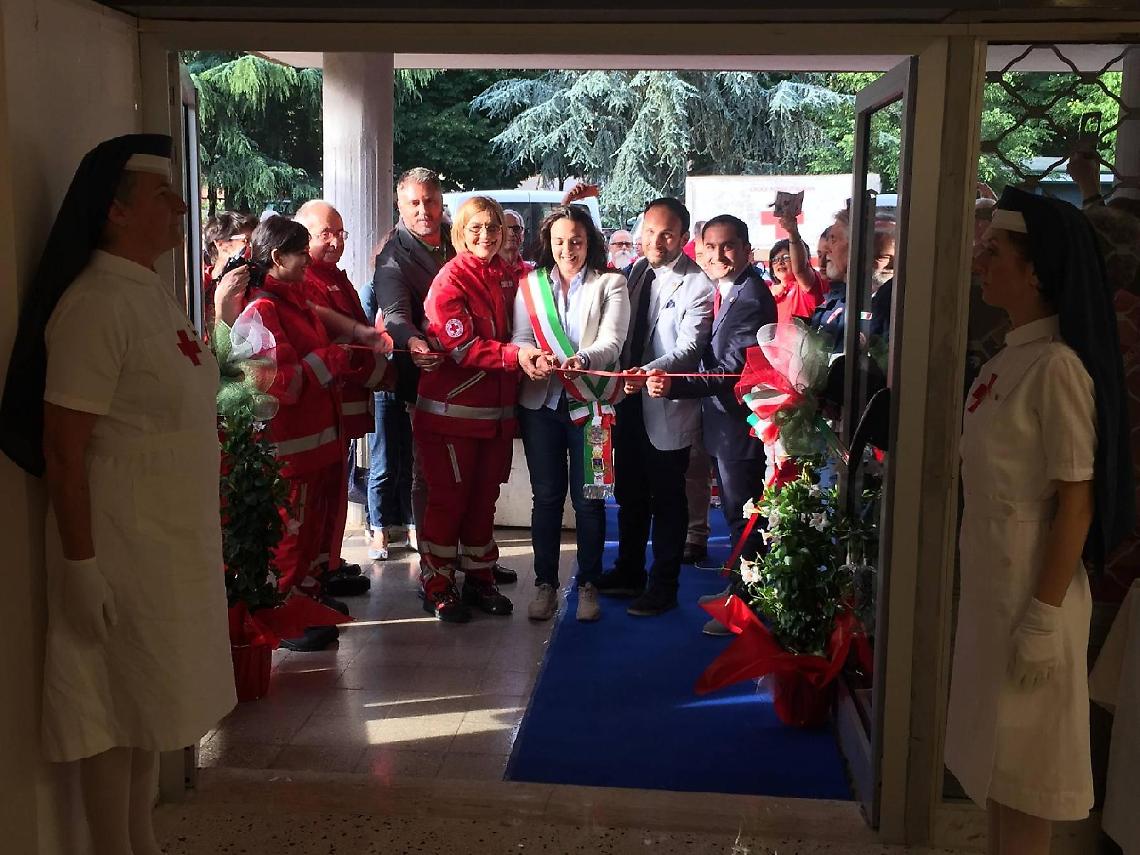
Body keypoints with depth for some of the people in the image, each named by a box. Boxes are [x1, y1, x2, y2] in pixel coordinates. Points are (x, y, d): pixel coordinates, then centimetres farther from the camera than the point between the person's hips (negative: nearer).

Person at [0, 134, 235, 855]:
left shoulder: (157, 292, 8)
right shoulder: (96, 305, -19)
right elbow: (61, 449, -21)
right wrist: (80, 566, -21)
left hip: (173, 544, 9)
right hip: (121, 548, -9)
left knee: (151, 700, 20)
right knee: (118, 712, 5)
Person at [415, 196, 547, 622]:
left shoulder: (505, 275, 10)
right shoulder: (450, 280, -11)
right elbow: (462, 347, -20)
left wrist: (530, 356, 1)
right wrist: (515, 355, -30)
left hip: (496, 406, 6)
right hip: (452, 407, -6)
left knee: (484, 494, 14)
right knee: (449, 496, 2)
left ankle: (479, 576, 27)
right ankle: (436, 584, 14)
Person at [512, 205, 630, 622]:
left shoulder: (610, 284, 3)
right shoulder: (531, 285, 11)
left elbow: (612, 341, -10)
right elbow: (520, 338, 3)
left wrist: (583, 360, -31)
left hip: (589, 402, -2)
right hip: (541, 401, 2)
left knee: (588, 498, 2)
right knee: (546, 495, 6)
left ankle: (588, 585, 16)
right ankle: (545, 585, 17)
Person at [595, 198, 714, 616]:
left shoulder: (697, 285, -14)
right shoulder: (637, 270, 8)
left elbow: (689, 346, -23)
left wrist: (648, 372, -36)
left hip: (668, 405, -7)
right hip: (629, 399, 7)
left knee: (667, 500, 5)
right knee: (629, 493, 18)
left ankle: (663, 586, 18)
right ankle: (629, 572, 35)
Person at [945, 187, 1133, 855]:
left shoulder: (1058, 366, -18)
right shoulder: (1009, 359, 7)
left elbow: (1076, 502, -19)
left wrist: (1045, 616, -19)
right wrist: (994, 594, 16)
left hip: (1030, 587, -8)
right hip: (991, 582, 8)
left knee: (1023, 768, 5)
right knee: (997, 754, 18)